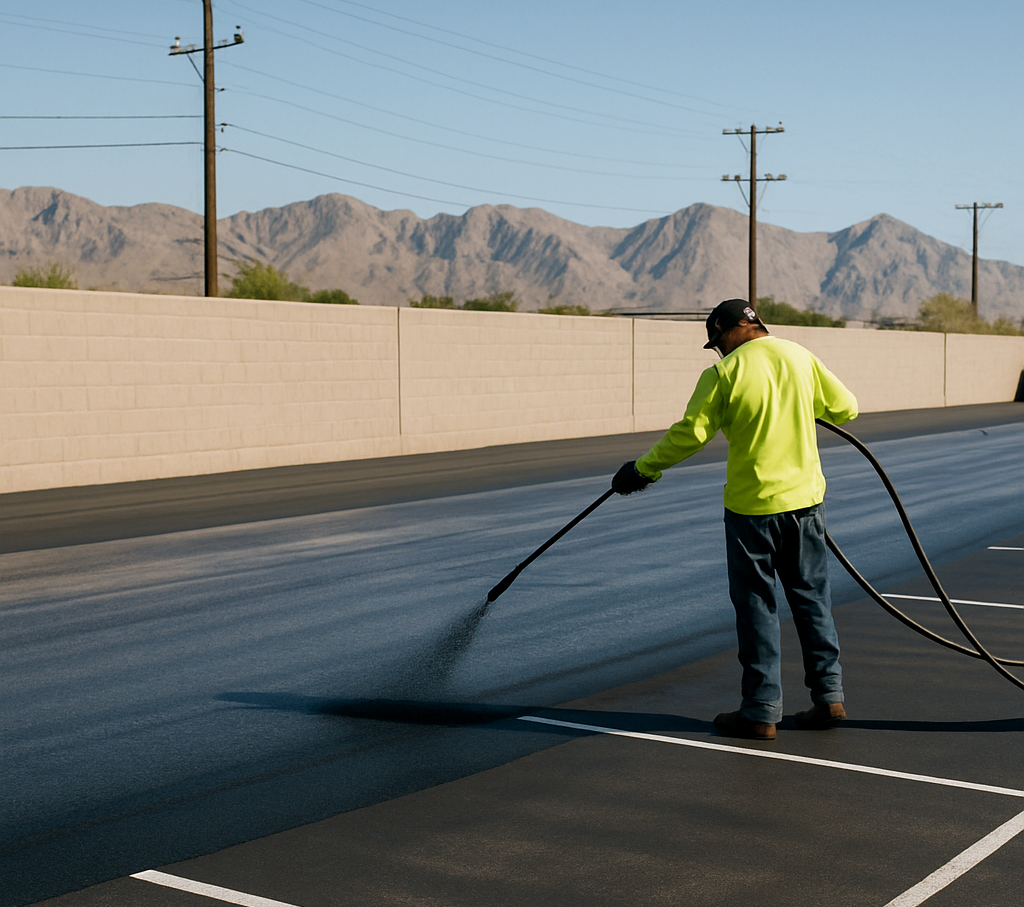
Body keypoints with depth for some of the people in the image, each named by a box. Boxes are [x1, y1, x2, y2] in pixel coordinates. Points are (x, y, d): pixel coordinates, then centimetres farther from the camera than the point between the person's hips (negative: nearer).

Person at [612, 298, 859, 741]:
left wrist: (641, 470, 0)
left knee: (757, 607, 5)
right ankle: (829, 695, 19)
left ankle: (761, 711, 9)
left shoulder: (723, 373, -10)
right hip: (805, 498, 4)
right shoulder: (800, 356, 3)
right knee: (812, 597, 15)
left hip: (751, 505, -4)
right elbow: (845, 408, 12)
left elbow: (689, 434, -12)